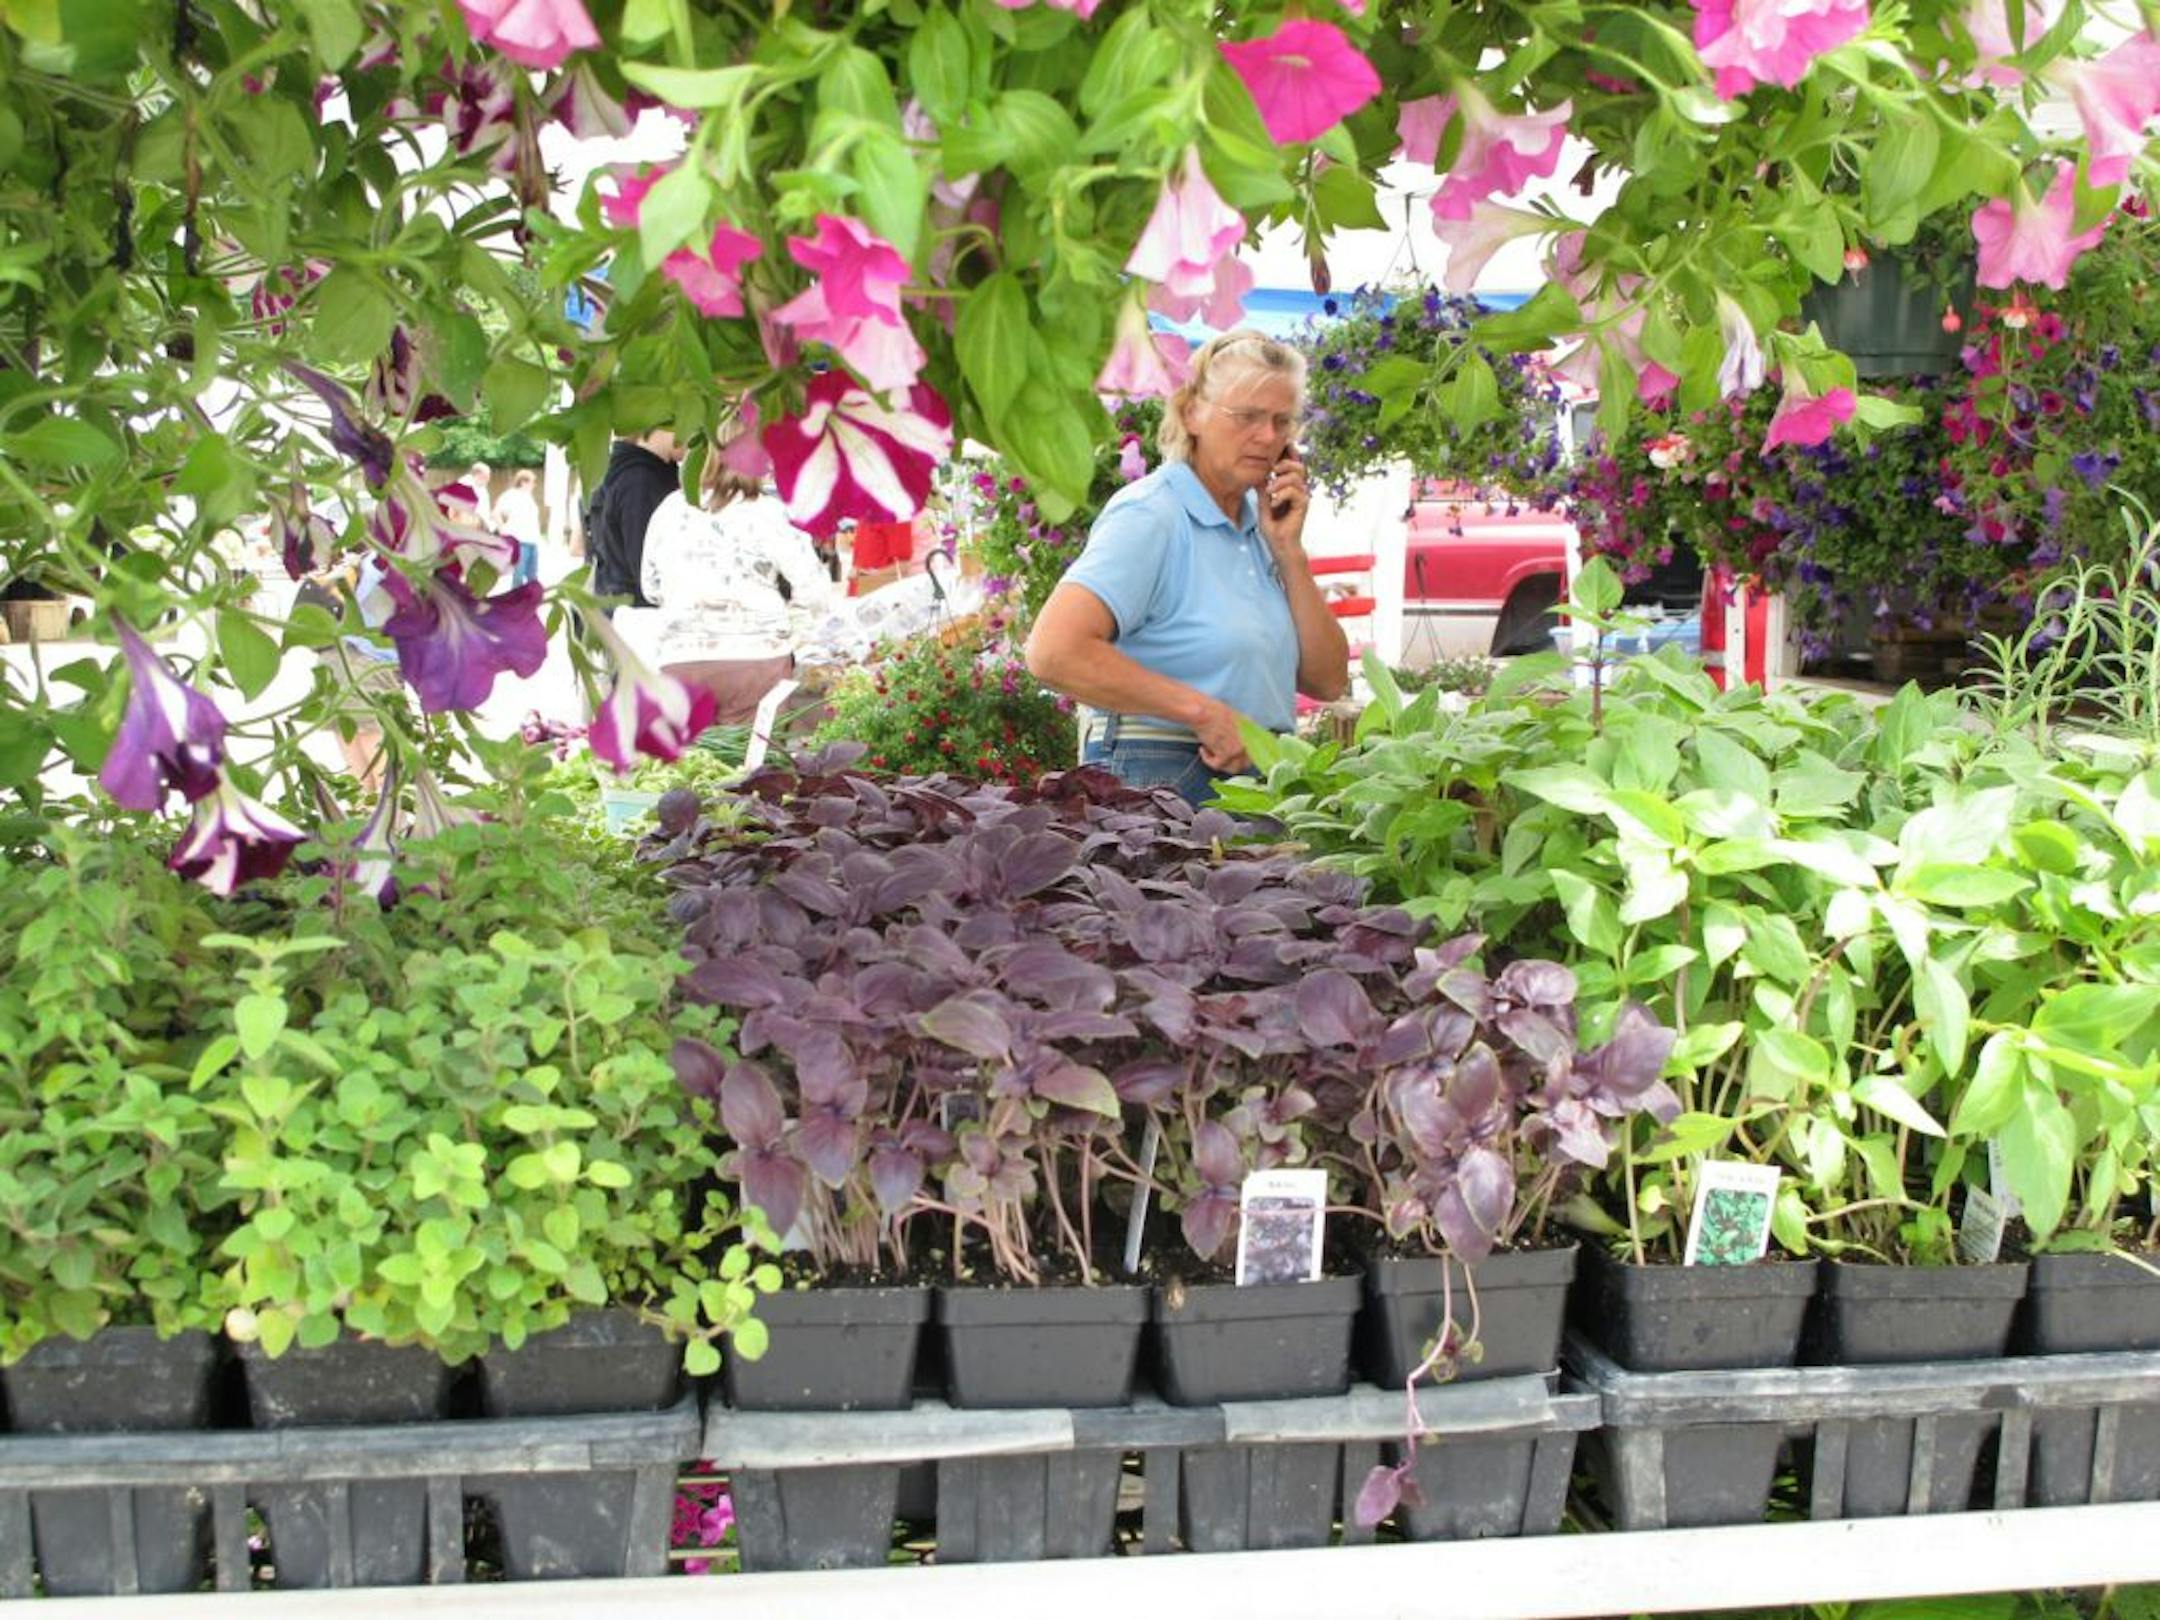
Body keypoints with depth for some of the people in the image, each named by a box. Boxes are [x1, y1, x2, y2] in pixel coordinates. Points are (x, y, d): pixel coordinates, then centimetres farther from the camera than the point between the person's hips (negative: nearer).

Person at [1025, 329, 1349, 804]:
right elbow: (1053, 651, -23)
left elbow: (1327, 681, 11)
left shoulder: (1261, 522, 13)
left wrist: (1289, 551, 1)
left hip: (1254, 779, 7)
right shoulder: (1149, 515, -9)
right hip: (1157, 780, -7)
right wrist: (1204, 711, -19)